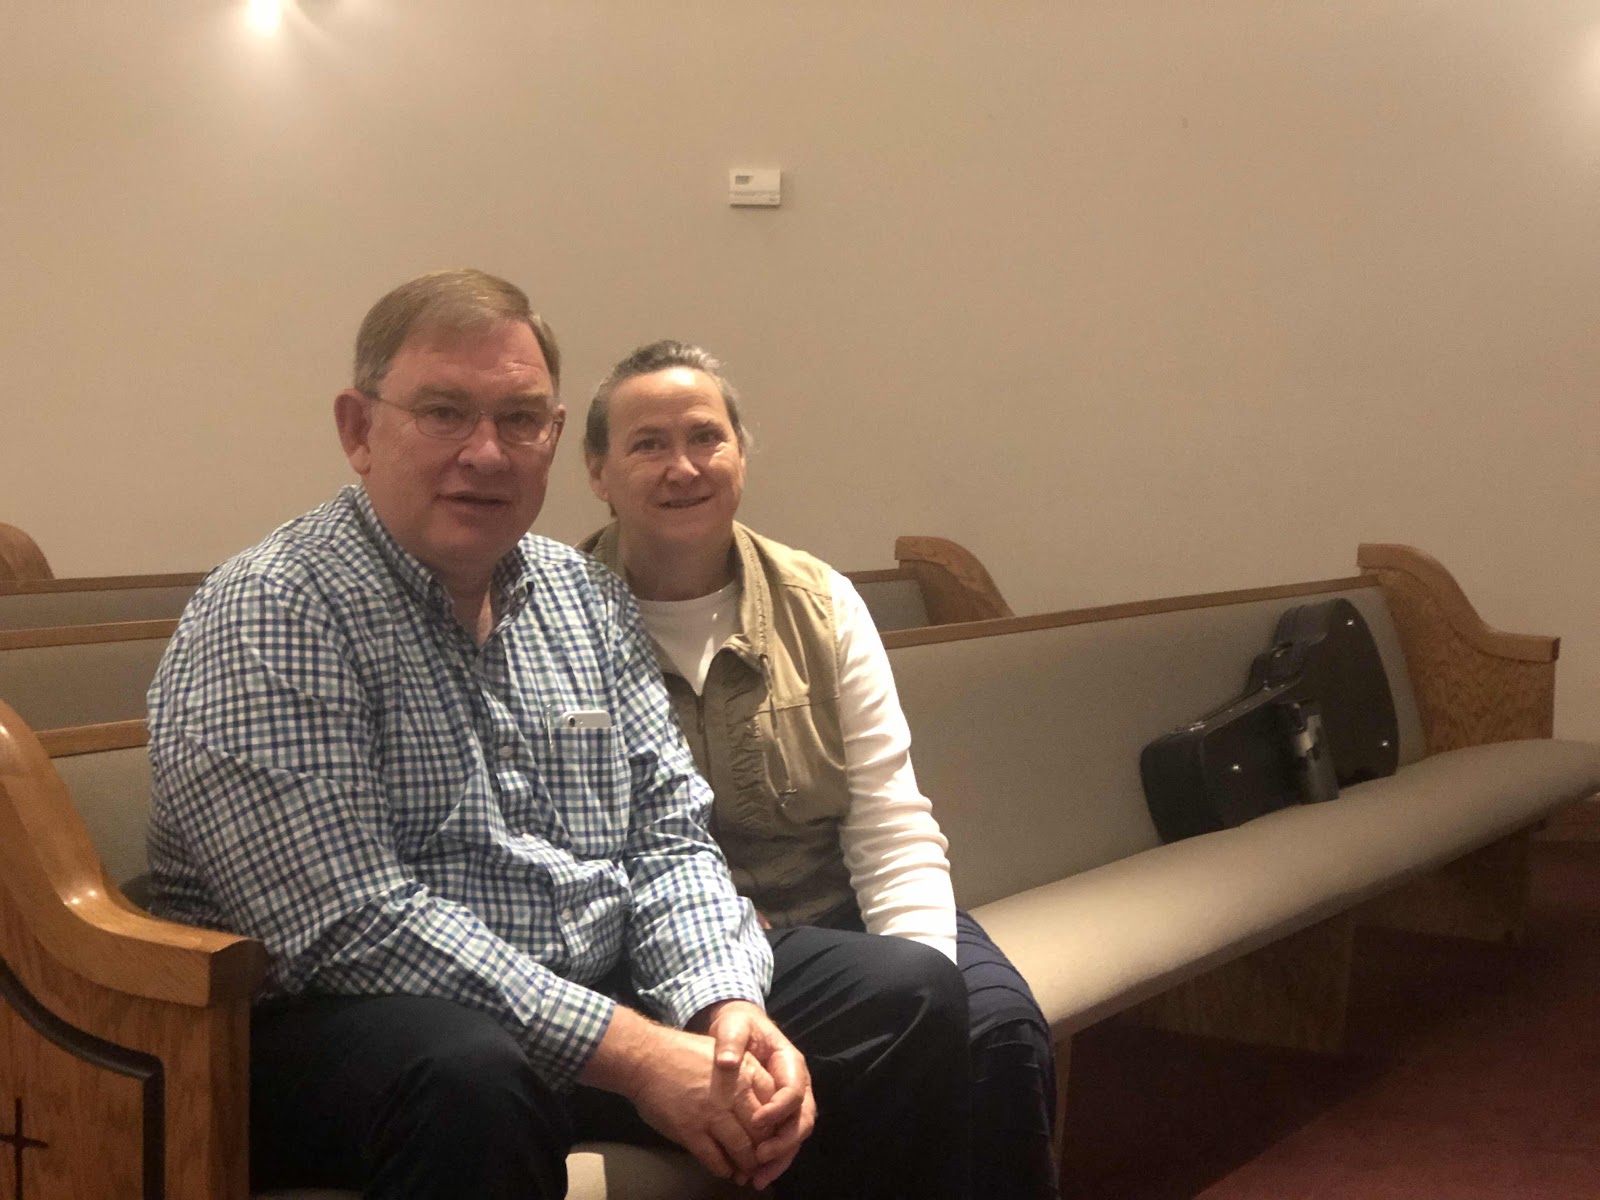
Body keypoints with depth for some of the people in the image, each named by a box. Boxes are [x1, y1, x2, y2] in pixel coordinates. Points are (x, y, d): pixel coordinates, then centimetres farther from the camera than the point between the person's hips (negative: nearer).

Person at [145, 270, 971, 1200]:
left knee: (910, 998, -1)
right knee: (471, 1073, -40)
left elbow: (670, 836, 8)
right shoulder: (267, 620, -15)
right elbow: (355, 927, -23)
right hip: (346, 1027, -7)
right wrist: (629, 1051, -25)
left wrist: (730, 1005, -13)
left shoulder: (589, 597, 8)